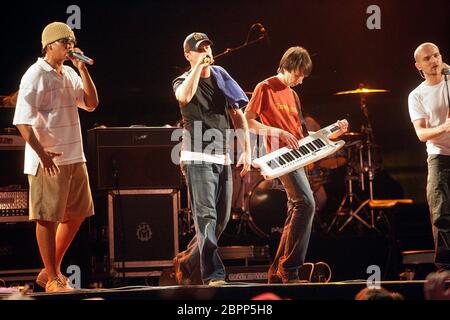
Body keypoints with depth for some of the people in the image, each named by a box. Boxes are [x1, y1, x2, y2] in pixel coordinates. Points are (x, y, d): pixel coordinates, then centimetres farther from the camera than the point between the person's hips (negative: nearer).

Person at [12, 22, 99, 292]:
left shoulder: (69, 74, 14)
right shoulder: (36, 75, -10)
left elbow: (91, 103, 9)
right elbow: (22, 121, -15)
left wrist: (83, 69, 1)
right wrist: (42, 153, -23)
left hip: (74, 157, 9)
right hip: (48, 160, -8)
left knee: (77, 214, 13)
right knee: (48, 218, -2)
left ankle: (52, 270, 23)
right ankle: (52, 279, 4)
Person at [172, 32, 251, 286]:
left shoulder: (222, 80, 15)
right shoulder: (183, 81, 2)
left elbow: (238, 117, 15)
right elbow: (185, 96, -24)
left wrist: (247, 150, 5)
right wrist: (199, 65, -16)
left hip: (223, 159, 6)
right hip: (197, 159, -6)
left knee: (221, 220, 9)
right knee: (206, 218, -16)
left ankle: (187, 262, 26)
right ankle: (214, 275, -22)